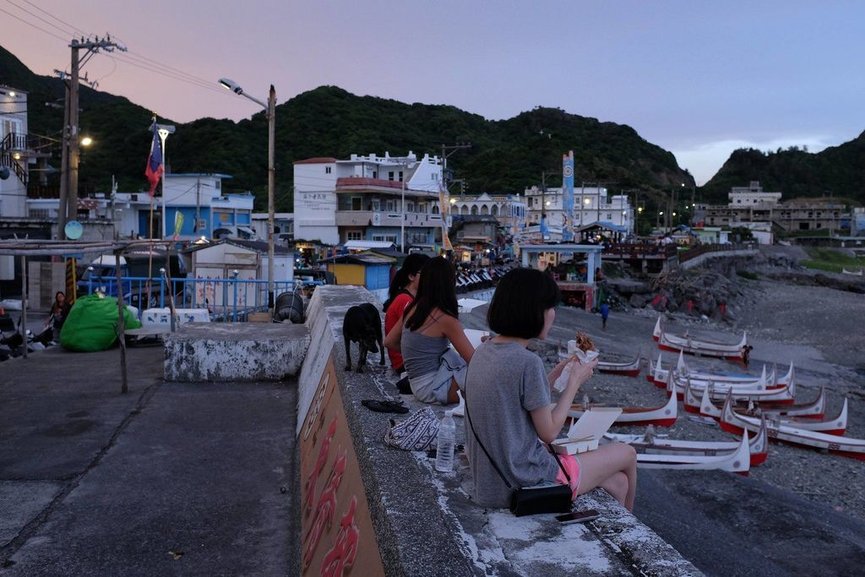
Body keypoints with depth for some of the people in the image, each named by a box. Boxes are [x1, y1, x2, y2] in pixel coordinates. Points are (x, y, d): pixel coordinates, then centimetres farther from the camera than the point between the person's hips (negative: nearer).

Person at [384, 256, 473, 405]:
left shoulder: (412, 308, 4)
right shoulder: (445, 319, -17)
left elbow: (389, 342, 14)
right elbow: (474, 360, -13)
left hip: (417, 385, 8)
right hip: (431, 388, -8)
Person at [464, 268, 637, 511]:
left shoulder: (483, 352, 2)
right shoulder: (527, 362, -24)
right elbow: (549, 432, -15)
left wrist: (557, 372, 9)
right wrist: (575, 381, -4)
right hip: (527, 482, -8)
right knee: (627, 454, 16)